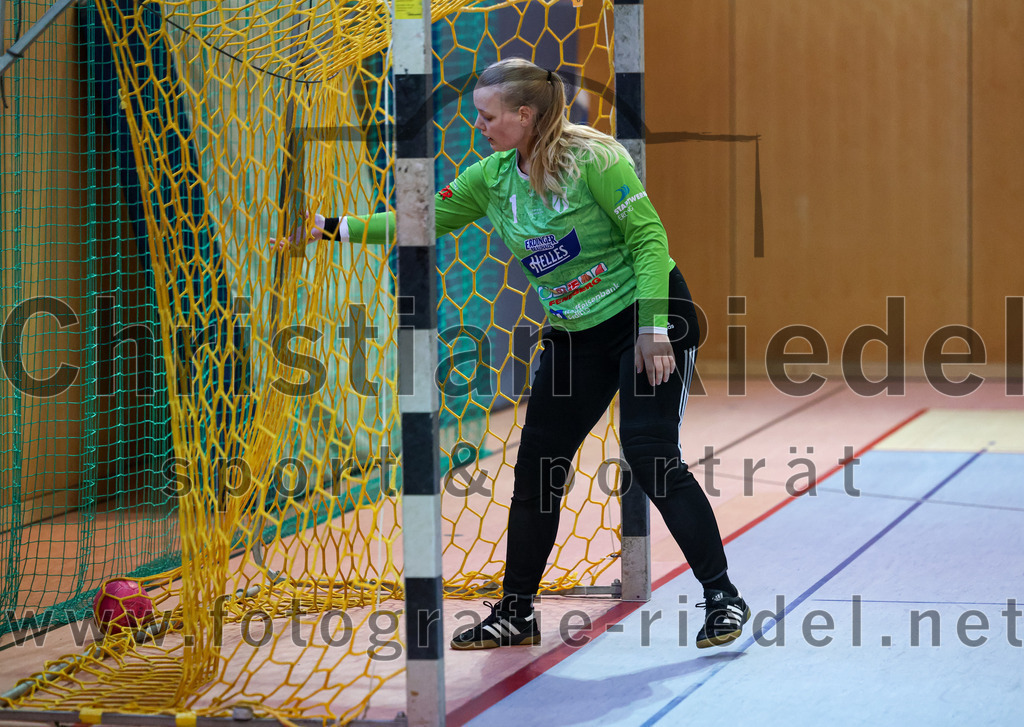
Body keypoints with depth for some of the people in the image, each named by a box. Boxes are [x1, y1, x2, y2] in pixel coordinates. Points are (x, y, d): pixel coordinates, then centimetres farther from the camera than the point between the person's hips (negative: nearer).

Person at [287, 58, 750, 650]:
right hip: (574, 334, 7)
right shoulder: (493, 177, 2)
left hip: (647, 317, -7)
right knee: (537, 466, 4)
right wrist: (335, 228, 2)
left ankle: (723, 597, -4)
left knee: (651, 456, -15)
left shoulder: (590, 158, -17)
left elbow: (649, 234, -16)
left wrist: (653, 328, -21)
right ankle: (515, 613, 15)